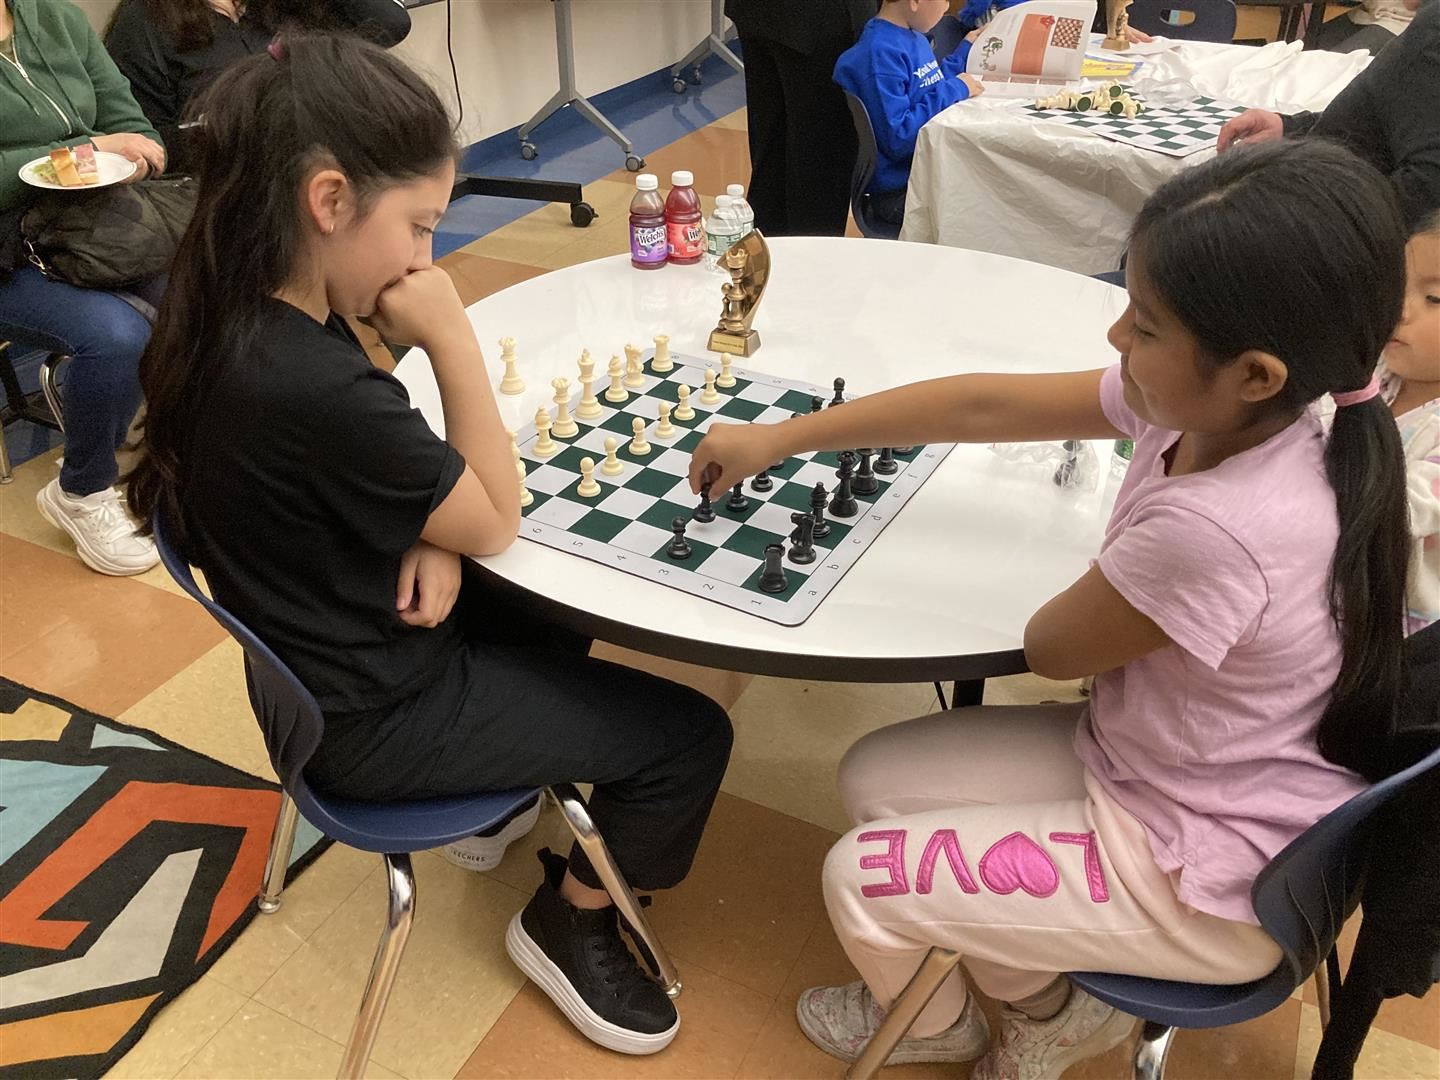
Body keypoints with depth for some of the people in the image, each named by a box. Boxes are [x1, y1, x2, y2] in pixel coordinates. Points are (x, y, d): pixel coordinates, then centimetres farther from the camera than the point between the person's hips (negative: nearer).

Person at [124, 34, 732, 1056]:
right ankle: (569, 922, 21)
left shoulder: (238, 313, -7)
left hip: (337, 651, 9)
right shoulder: (313, 386, -36)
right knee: (688, 736, -2)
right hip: (377, 714, -9)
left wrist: (431, 536, -14)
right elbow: (499, 520, -21)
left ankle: (503, 795, 42)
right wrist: (452, 334, -22)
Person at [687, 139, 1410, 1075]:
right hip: (1144, 754, 8)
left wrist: (1112, 584, 3)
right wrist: (779, 439, -1)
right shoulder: (1209, 409, -13)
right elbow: (982, 408, -6)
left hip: (1207, 877, -8)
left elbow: (1050, 647, -19)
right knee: (875, 777, 8)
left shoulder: (1219, 529, -39)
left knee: (862, 877, -3)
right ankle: (1050, 1004, 25)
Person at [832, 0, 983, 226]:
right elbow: (897, 138, -24)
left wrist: (967, 48, 21)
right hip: (900, 193, -10)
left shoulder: (915, 37, 9)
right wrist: (955, 90, -17)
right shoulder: (880, 55, -20)